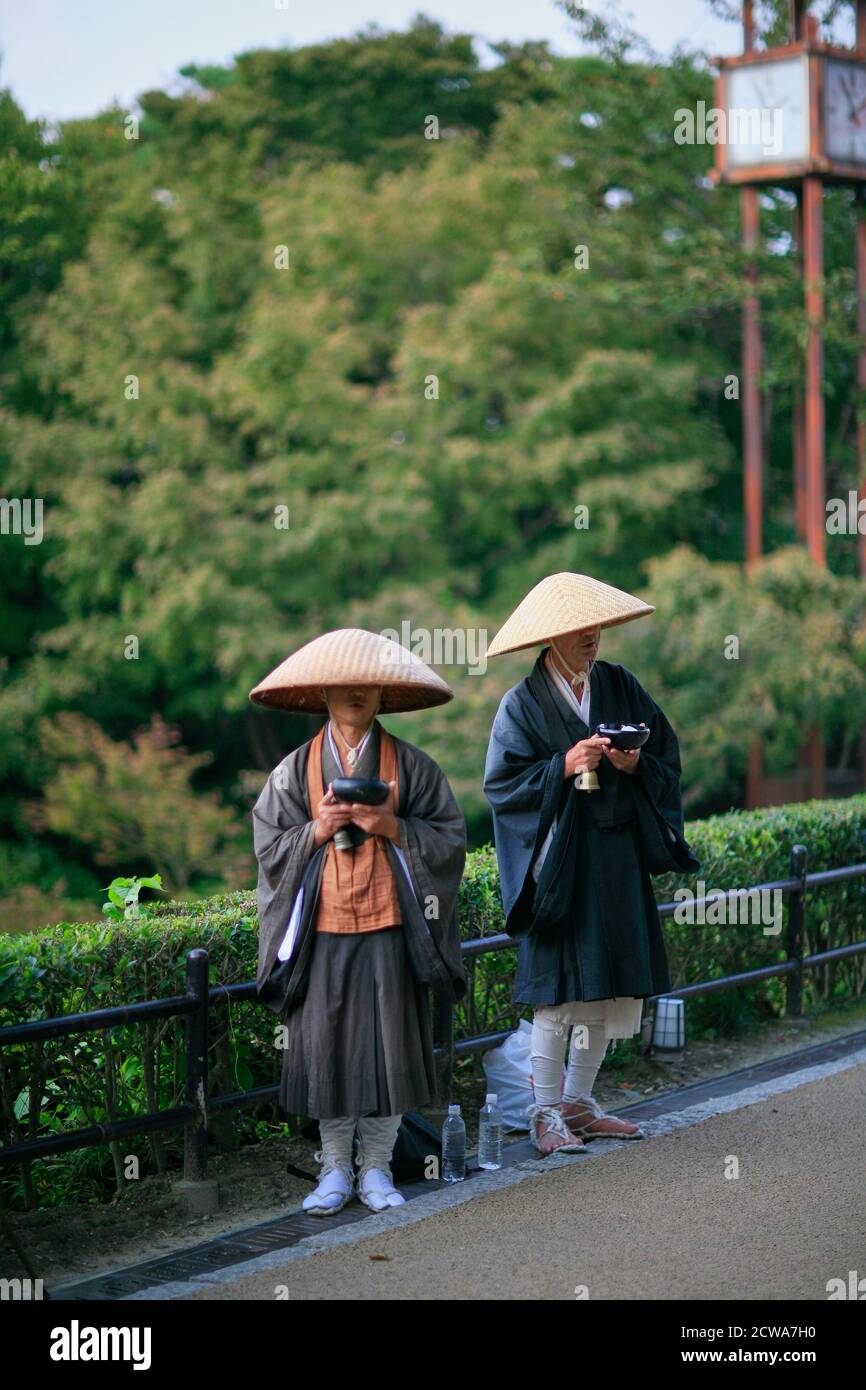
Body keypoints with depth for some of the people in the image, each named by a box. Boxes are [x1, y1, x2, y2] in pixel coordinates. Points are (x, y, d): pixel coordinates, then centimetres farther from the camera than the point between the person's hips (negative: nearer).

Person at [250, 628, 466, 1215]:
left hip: (388, 928, 0)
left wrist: (392, 827, -13)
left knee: (388, 1045, 1)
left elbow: (450, 837, 2)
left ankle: (376, 1167, 13)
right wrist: (317, 830, -11)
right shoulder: (296, 769, 7)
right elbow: (269, 846, 6)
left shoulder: (410, 765, 5)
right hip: (321, 927, 1)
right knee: (326, 1046, 1)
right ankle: (334, 1170, 13)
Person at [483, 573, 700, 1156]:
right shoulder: (523, 703, -4)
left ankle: (578, 1102, 18)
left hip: (618, 856, 5)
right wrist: (564, 766, -19)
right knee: (560, 987, -7)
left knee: (614, 987, 7)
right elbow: (502, 784, -8)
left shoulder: (620, 686, 9)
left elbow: (668, 757, 11)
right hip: (559, 860, -5)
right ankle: (545, 1114, 1)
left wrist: (634, 765, -9)